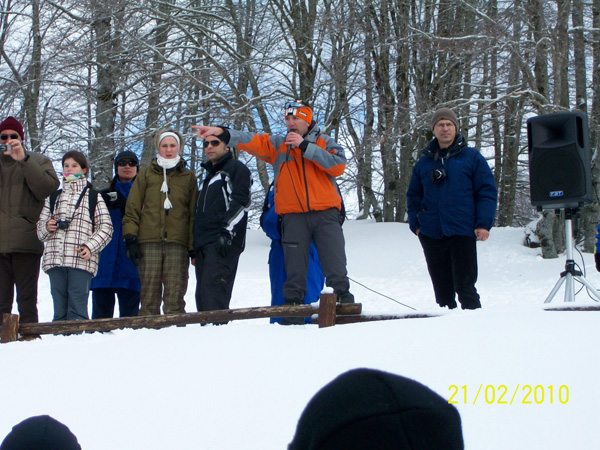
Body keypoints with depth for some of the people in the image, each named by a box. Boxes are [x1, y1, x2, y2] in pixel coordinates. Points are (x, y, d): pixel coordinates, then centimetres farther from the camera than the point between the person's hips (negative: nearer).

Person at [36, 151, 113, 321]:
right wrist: (47, 227, -1)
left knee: (77, 310, -11)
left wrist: (90, 246, -11)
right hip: (55, 259, 4)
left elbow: (106, 227, 4)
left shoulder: (93, 197, 11)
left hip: (82, 260, -4)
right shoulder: (53, 198, 22)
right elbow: (40, 229, 22)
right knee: (59, 311, 2)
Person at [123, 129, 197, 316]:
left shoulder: (188, 177, 15)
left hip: (177, 244, 0)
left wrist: (194, 246, 4)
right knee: (149, 293, -3)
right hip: (149, 243, 0)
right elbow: (132, 209, 10)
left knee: (175, 294, -6)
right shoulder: (146, 174, 14)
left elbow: (194, 213, 13)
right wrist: (130, 238, -2)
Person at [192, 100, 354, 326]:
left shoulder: (325, 143, 9)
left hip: (326, 214, -1)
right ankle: (292, 317, 6)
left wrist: (305, 146, -9)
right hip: (294, 216, 2)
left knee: (336, 267, -7)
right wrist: (221, 133, -10)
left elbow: (338, 166, -8)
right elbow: (251, 141, 5)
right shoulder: (277, 145, 14)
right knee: (294, 270, 1)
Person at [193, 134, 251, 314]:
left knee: (212, 287, -22)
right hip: (203, 244, 9)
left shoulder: (236, 169, 2)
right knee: (203, 294, 4)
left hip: (224, 243, -9)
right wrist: (195, 244, 25)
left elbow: (241, 202, -11)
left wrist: (227, 233, -21)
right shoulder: (209, 176, 30)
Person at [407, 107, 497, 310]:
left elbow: (487, 192, 0)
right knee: (442, 289, 7)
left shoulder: (472, 157, 4)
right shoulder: (424, 162, 14)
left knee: (464, 286, -7)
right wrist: (415, 224, 7)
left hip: (462, 232, -4)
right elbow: (413, 195, 20)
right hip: (431, 235, 4)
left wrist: (484, 224, -9)